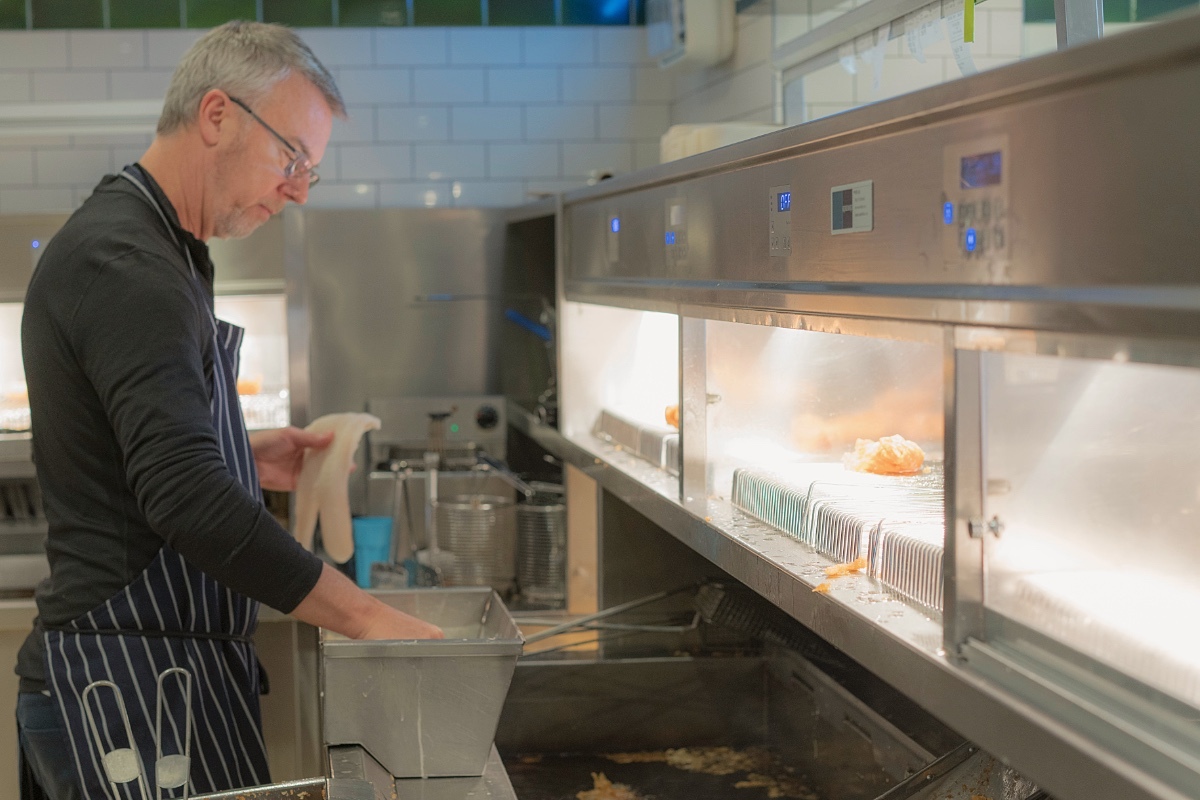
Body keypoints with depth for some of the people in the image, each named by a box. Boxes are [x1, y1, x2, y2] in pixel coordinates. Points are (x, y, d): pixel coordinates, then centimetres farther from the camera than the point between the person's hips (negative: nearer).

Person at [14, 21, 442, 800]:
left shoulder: (149, 248, 15)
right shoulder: (124, 262, -18)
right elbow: (187, 500, -28)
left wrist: (246, 460, 13)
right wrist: (366, 616, -27)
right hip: (124, 679, -10)